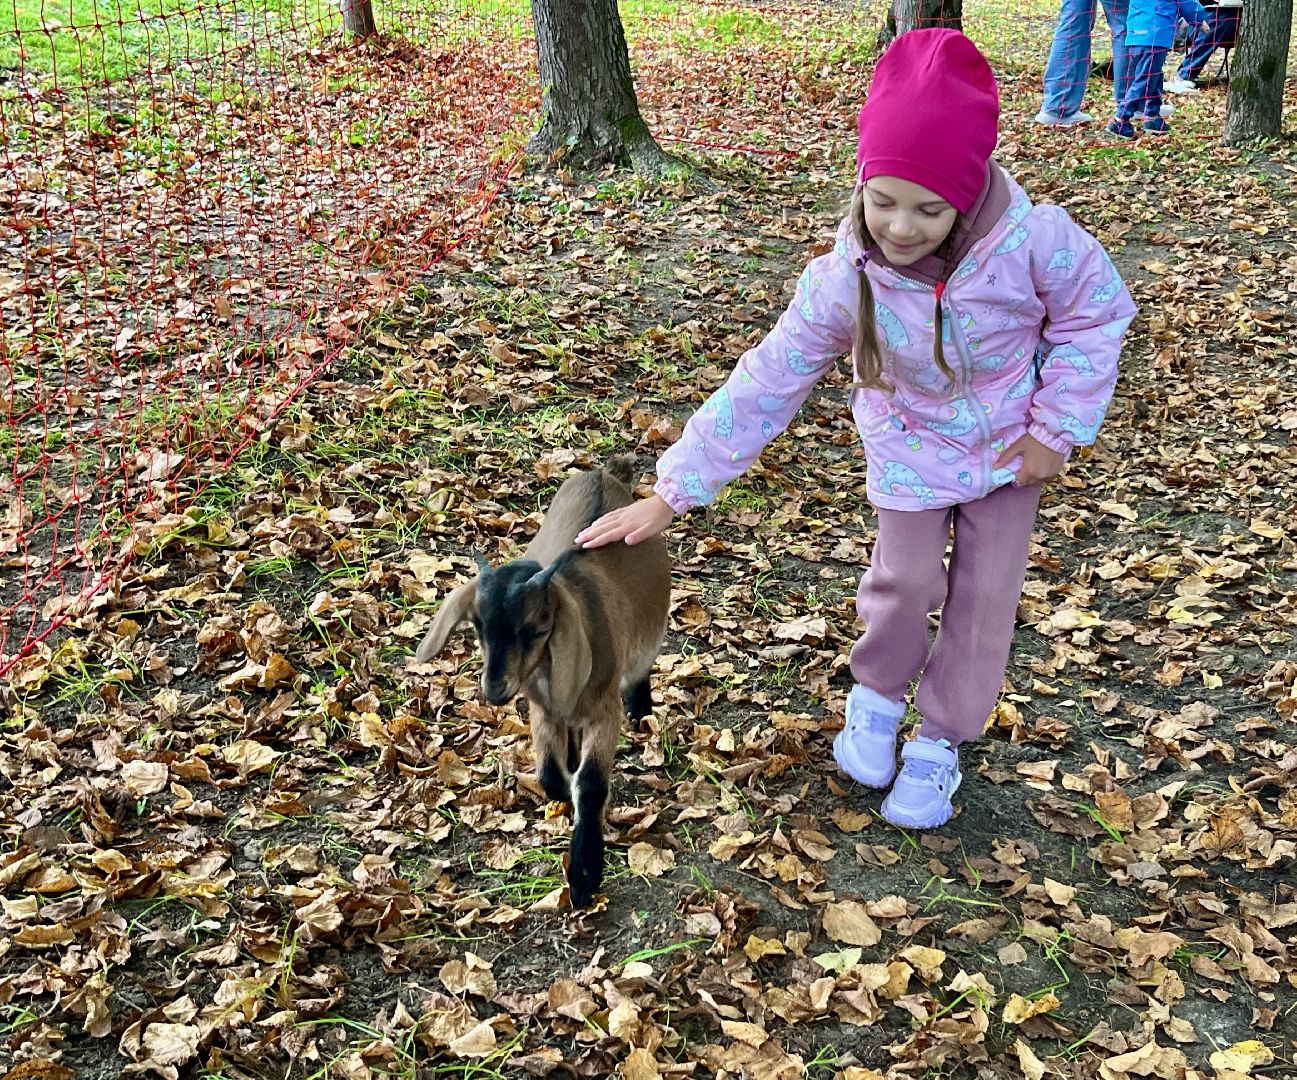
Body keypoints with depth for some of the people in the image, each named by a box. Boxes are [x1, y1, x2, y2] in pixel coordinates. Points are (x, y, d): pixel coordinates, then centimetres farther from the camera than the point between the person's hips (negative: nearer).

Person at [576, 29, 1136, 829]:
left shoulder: (1031, 239, -31)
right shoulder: (843, 284, -28)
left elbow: (1096, 311, -12)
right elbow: (763, 386, -23)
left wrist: (1058, 426, -13)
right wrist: (672, 494, -24)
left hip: (1010, 443, 1)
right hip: (912, 449, 0)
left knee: (987, 591, 5)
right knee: (906, 580, -8)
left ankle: (942, 738, 26)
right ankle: (877, 692, 25)